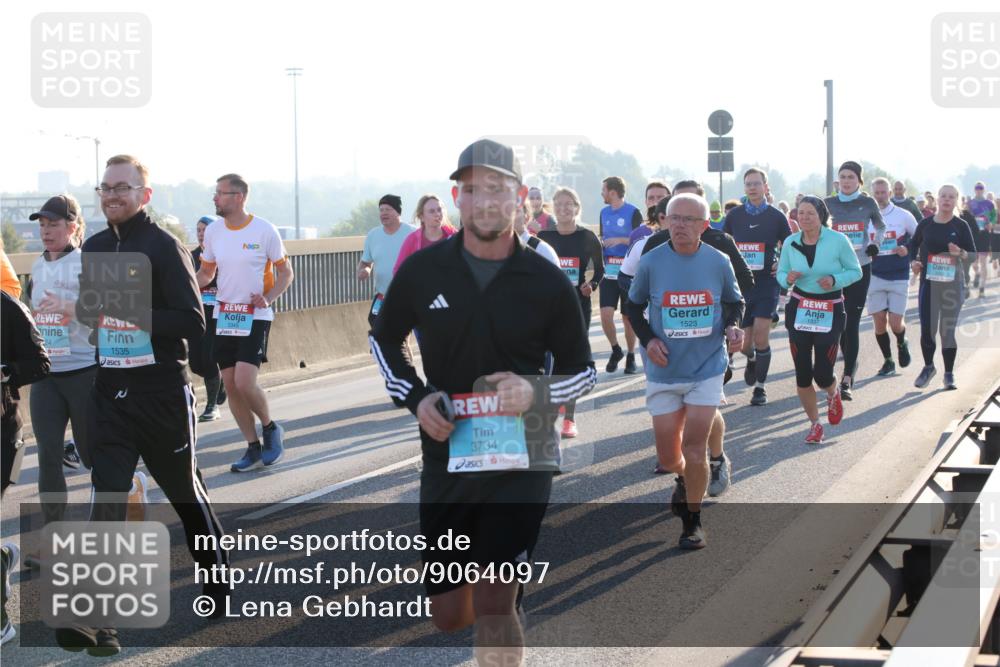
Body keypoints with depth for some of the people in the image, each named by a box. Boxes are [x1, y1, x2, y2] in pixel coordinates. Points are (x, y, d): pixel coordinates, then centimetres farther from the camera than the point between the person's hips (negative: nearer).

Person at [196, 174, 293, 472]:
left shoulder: (264, 230, -9)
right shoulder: (213, 232, 5)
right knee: (230, 385, 4)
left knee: (244, 382, -18)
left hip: (255, 317, -5)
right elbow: (206, 273, 16)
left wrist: (268, 298, -18)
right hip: (224, 316, 5)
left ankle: (271, 428, 10)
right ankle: (254, 448, 17)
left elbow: (286, 272, -1)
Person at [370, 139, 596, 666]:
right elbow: (383, 340, 14)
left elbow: (583, 372, 5)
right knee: (449, 615, 12)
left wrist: (536, 393, -17)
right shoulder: (422, 271, -3)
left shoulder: (548, 284, -6)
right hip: (446, 457, 3)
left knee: (493, 608, -15)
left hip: (521, 459, -3)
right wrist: (416, 397, -4)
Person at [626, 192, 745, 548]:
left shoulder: (718, 262, -5)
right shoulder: (651, 262, -6)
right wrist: (647, 339, -7)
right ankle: (685, 479, 43)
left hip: (707, 368, -1)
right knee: (668, 456, 6)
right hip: (664, 371, 1)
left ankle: (693, 520, 9)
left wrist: (732, 326, -9)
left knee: (694, 445, -9)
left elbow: (734, 302, 12)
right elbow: (634, 306, 8)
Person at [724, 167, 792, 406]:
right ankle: (751, 360, 40)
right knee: (745, 341, 4)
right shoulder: (734, 215, 5)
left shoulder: (776, 216, 1)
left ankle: (760, 387, 1)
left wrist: (782, 266, -6)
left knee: (761, 334, -12)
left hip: (767, 281, -2)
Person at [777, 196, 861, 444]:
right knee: (802, 374, 1)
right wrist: (788, 278, -15)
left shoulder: (838, 240, -10)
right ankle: (815, 424, 20)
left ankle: (833, 394, 33)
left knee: (822, 375, -6)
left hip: (830, 311, -2)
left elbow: (855, 271, -1)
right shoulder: (790, 242, -2)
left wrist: (835, 280, -20)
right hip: (799, 309, 3)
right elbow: (781, 273, 9)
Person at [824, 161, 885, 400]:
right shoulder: (828, 203, 4)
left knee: (852, 323, -8)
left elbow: (880, 226, 19)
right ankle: (852, 364, 33)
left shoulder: (868, 203, 1)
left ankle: (847, 379, -11)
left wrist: (876, 245, 4)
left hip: (860, 269, -2)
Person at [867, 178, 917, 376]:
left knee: (895, 323, -6)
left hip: (899, 276, -2)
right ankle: (888, 361, 16)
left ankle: (902, 344, 28)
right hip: (876, 276, 2)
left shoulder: (903, 216, -2)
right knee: (879, 322, 0)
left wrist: (908, 250, -10)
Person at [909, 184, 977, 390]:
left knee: (948, 330, 3)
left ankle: (949, 373, 16)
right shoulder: (926, 224, 2)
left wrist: (960, 253, -21)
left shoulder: (961, 226, -2)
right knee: (927, 329, -1)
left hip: (953, 283, -1)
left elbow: (974, 255, -1)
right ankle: (928, 367, 22)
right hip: (928, 282, 1)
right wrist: (913, 262, 0)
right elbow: (913, 244, 17)